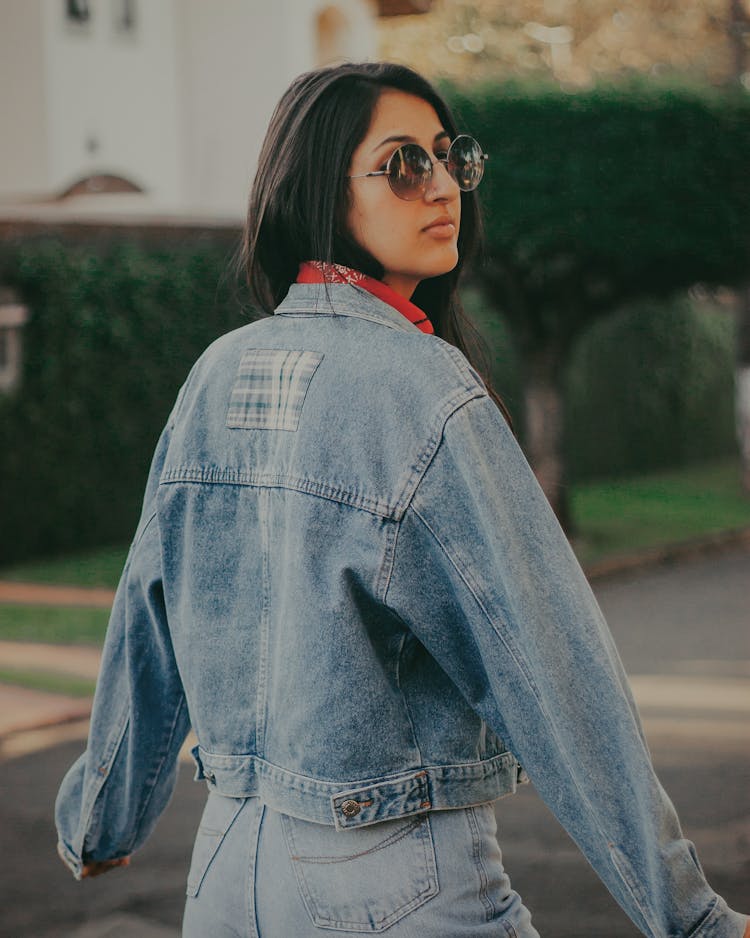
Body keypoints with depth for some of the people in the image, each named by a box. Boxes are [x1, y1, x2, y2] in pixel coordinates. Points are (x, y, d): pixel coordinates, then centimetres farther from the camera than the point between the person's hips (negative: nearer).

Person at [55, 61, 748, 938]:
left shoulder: (216, 378, 3)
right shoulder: (422, 390, -17)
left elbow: (144, 626, 13)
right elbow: (550, 667, -17)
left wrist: (101, 820, 27)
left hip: (228, 863, 7)